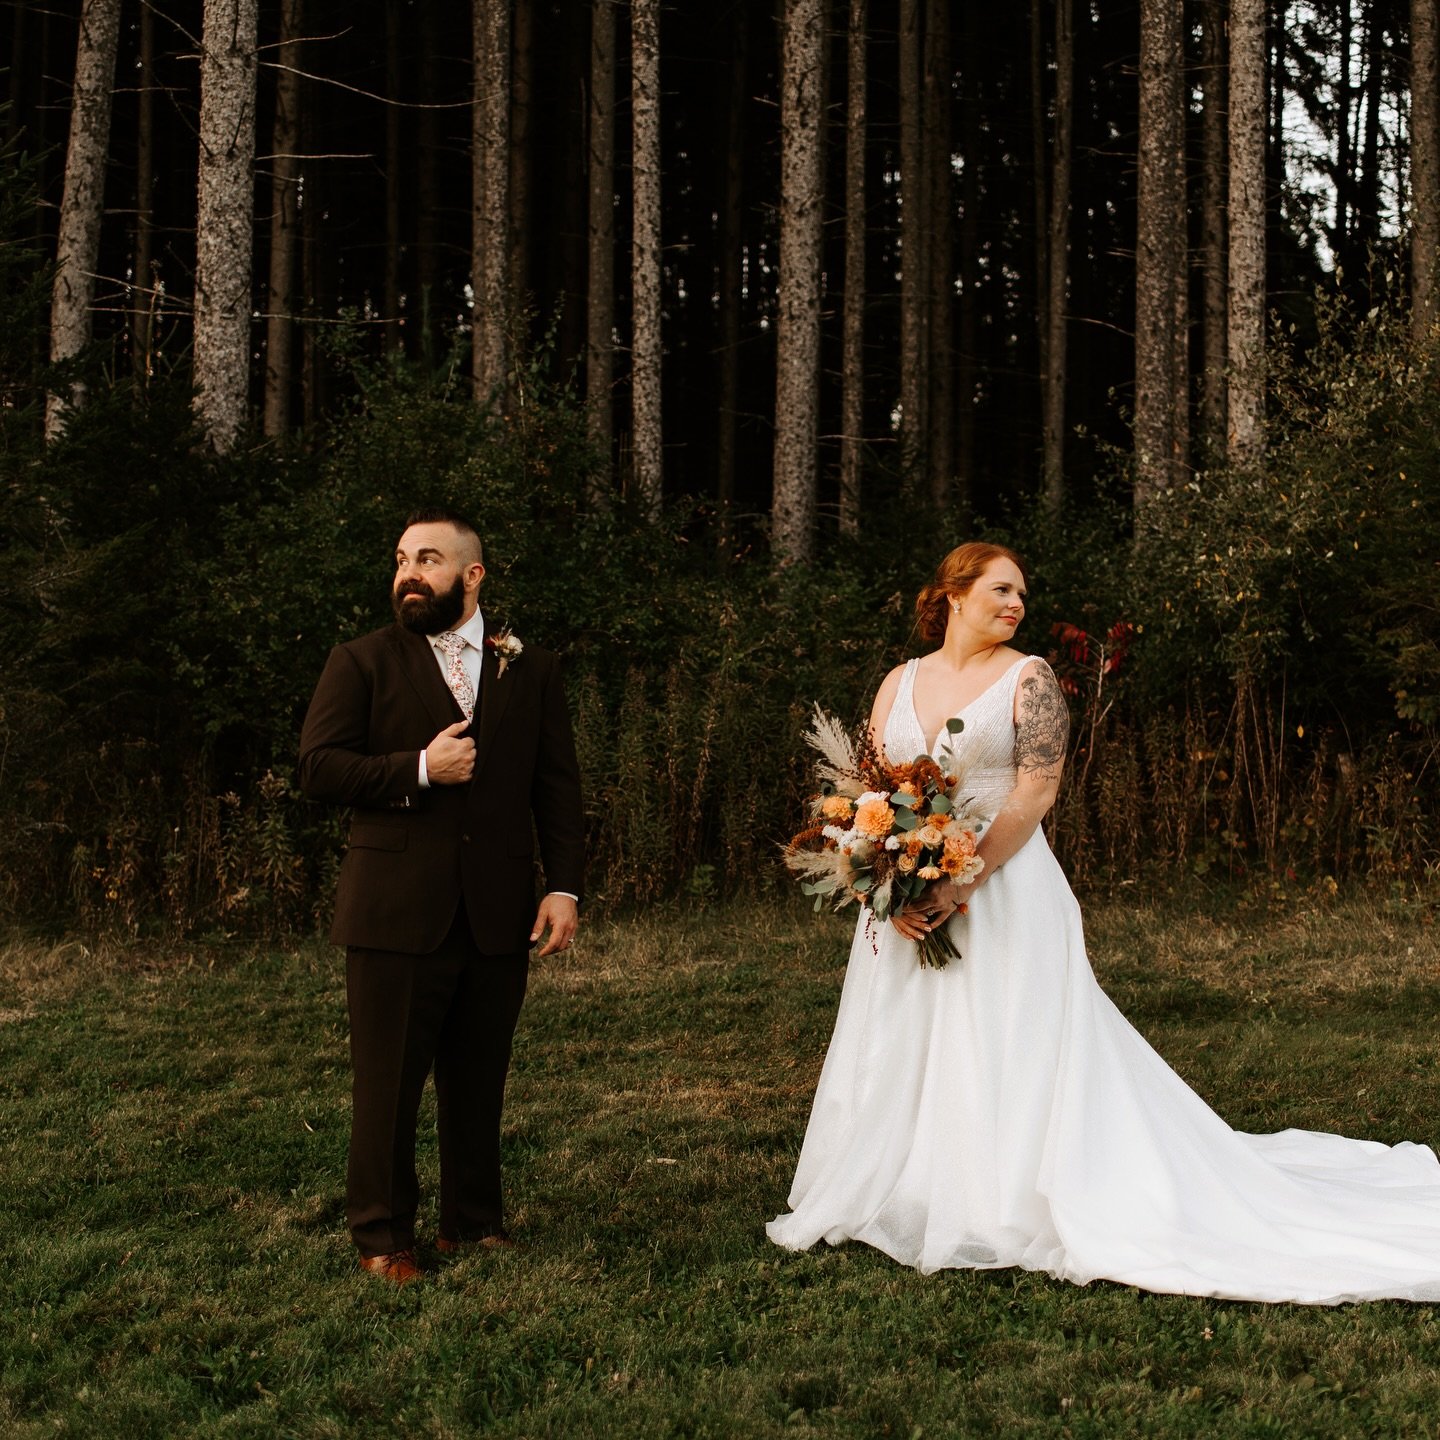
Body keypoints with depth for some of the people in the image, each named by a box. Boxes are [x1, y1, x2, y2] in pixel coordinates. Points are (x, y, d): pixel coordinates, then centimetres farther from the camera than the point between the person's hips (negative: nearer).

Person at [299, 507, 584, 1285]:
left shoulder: (532, 670, 10)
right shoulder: (360, 663, 4)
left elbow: (557, 787, 8)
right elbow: (318, 767, -5)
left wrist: (563, 885, -1)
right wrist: (418, 770, -14)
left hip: (499, 918, 2)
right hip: (395, 914, -2)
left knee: (479, 1081, 12)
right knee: (388, 1083, 4)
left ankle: (474, 1221, 26)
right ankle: (381, 1237, 17)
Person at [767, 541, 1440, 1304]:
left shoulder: (1027, 677, -1)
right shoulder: (900, 683, 11)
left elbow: (1035, 792, -11)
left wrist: (958, 885, -18)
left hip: (1002, 891, -5)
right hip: (907, 897, 5)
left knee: (1007, 1057, -4)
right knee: (900, 1059, 8)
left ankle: (1009, 1213, 6)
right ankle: (902, 1201, 20)